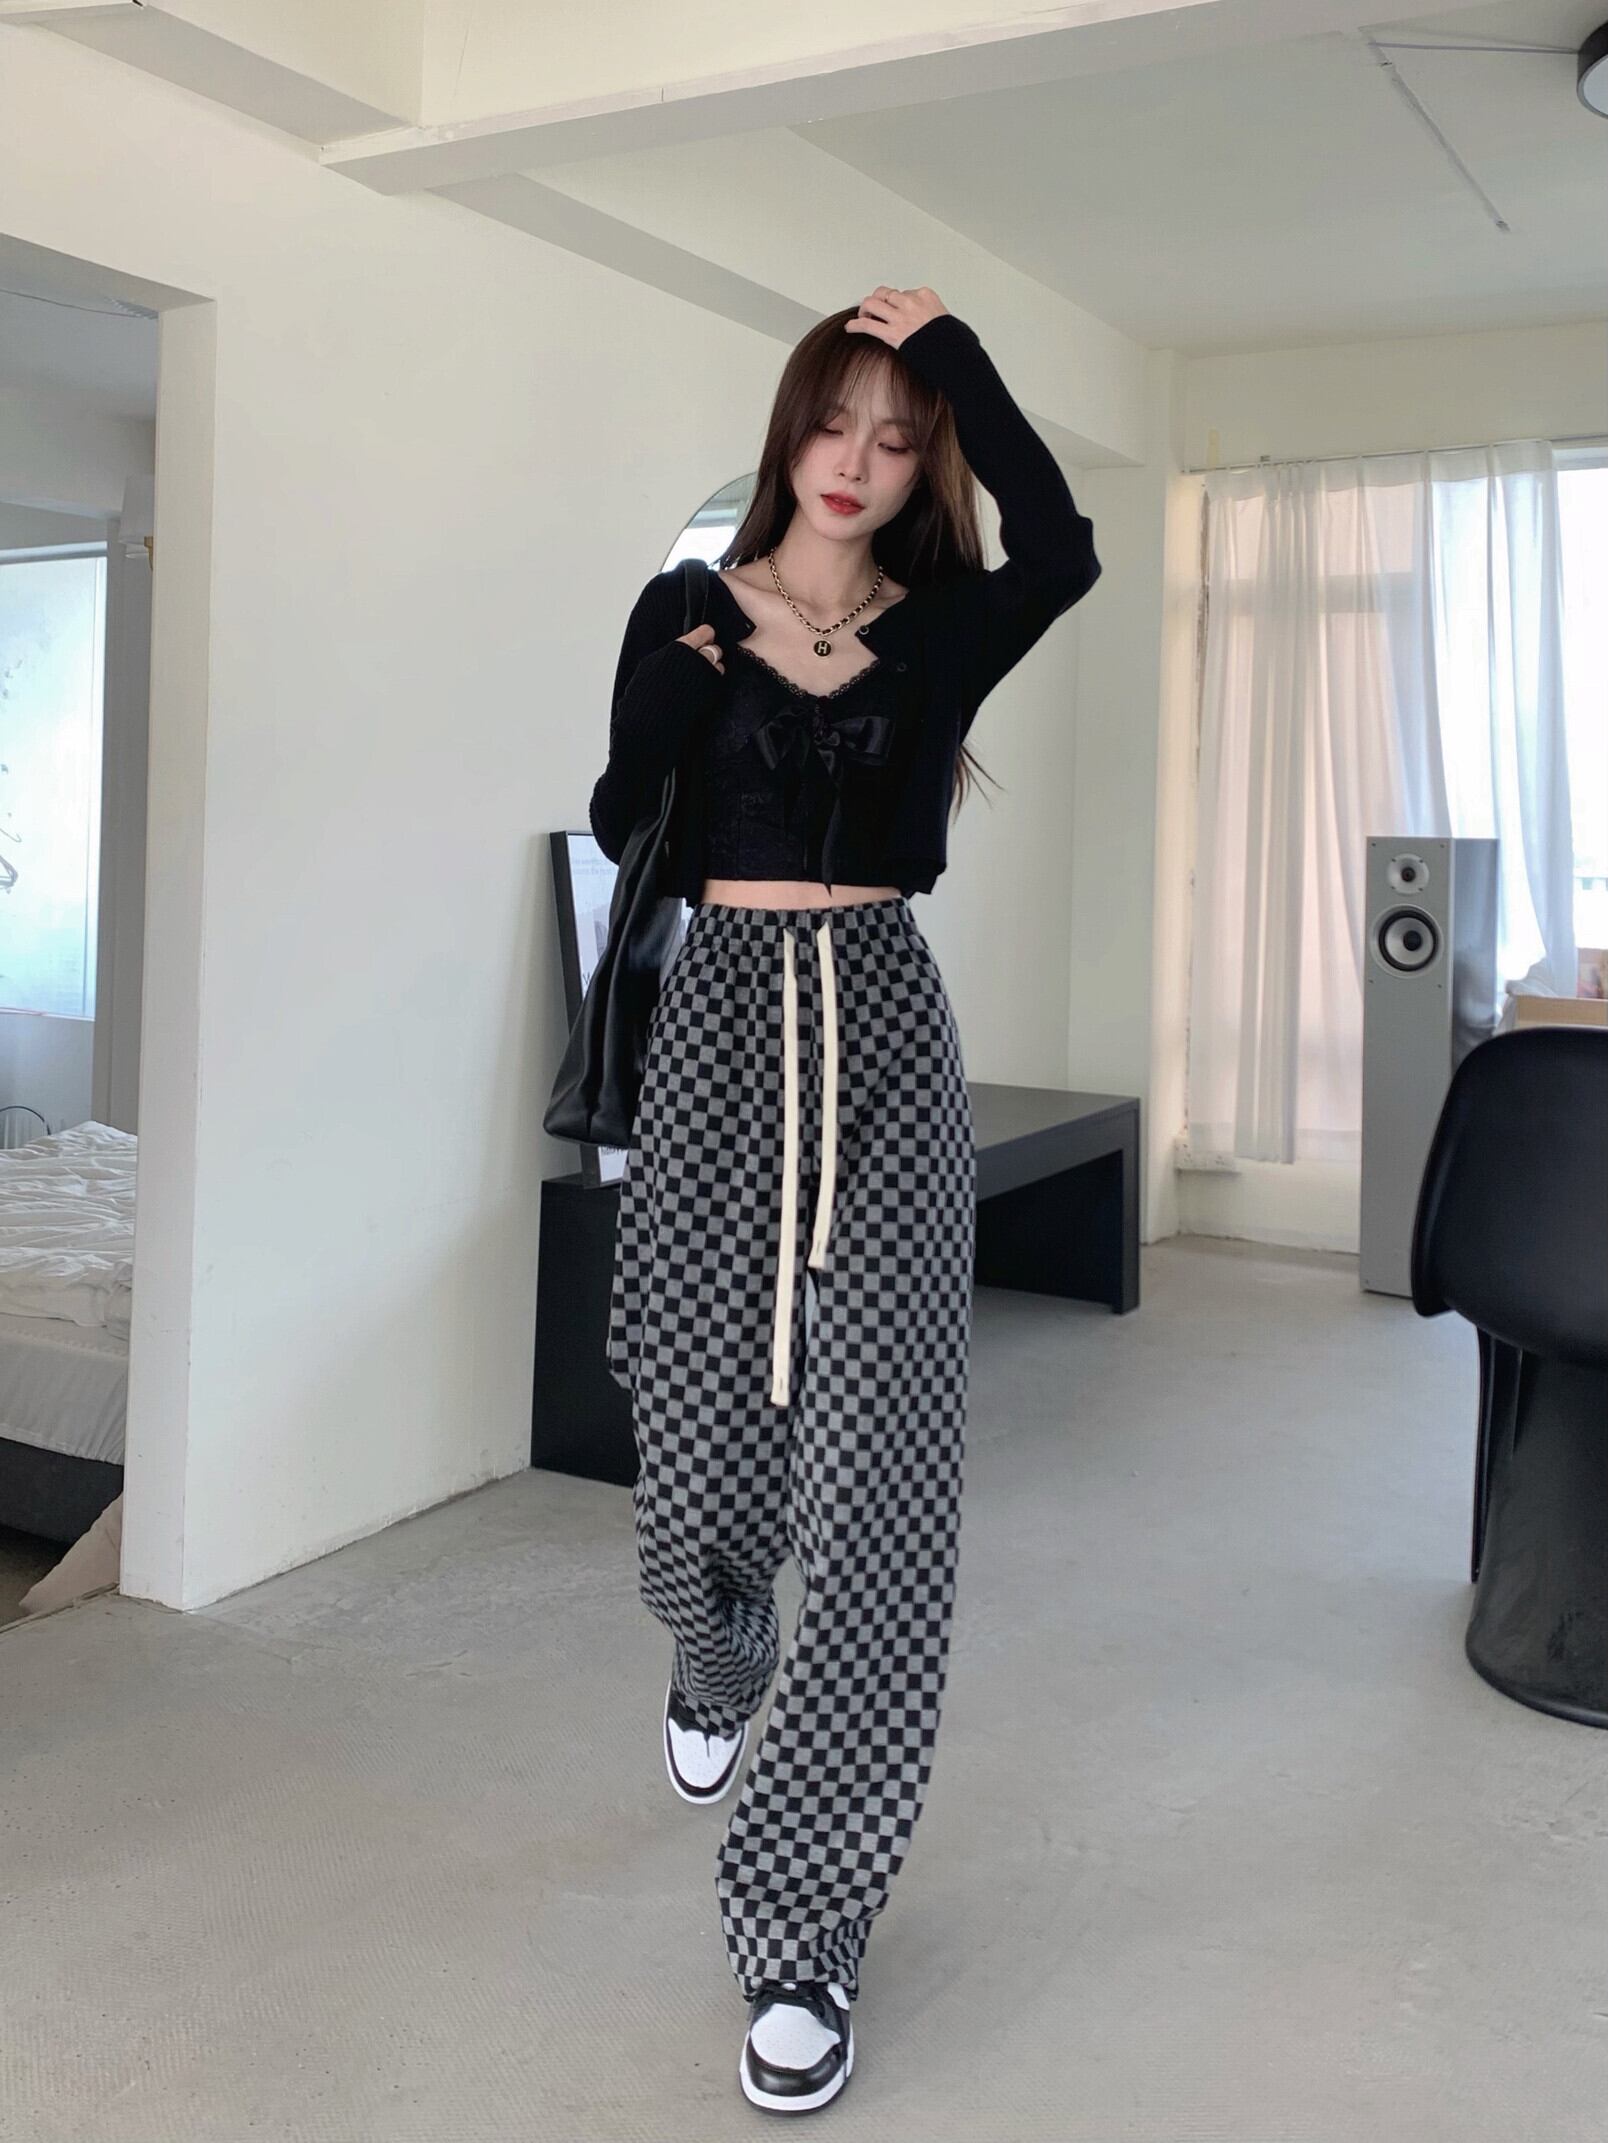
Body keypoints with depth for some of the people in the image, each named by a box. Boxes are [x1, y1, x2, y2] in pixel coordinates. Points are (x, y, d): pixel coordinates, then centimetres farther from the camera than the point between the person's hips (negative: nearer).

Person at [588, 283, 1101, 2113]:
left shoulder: (942, 625, 7)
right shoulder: (690, 618, 9)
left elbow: (1063, 546, -15)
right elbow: (622, 828, 2)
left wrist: (954, 351, -9)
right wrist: (671, 700, -14)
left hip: (883, 1036, 0)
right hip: (720, 1018, 1)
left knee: (877, 1466, -9)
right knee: (694, 1426, 7)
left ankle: (804, 1928, 1)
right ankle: (717, 1656, 45)